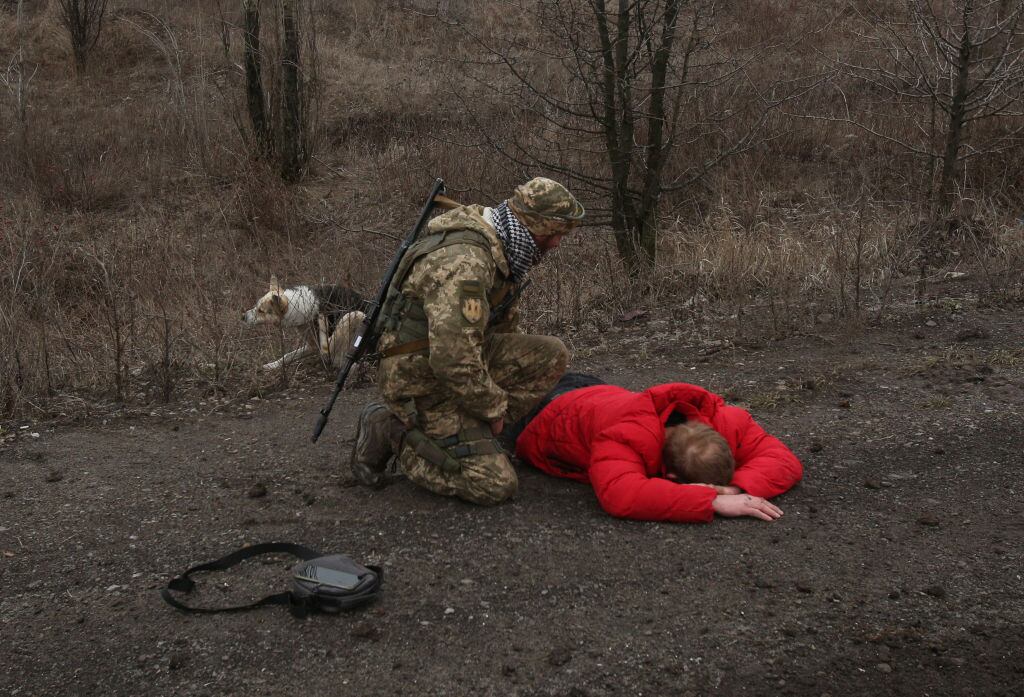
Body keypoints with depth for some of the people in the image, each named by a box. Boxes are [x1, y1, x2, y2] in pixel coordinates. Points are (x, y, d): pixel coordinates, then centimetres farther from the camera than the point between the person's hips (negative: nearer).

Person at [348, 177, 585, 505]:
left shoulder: (497, 248, 3)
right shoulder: (465, 263, -30)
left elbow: (504, 321, 20)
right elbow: (454, 361, -33)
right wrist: (495, 406, -16)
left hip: (458, 356, 9)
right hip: (422, 382, -9)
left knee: (552, 354, 0)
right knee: (495, 485, -14)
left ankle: (482, 432, 4)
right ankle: (392, 432, 0)